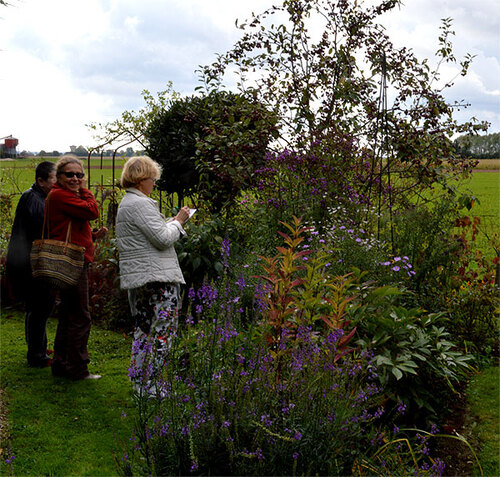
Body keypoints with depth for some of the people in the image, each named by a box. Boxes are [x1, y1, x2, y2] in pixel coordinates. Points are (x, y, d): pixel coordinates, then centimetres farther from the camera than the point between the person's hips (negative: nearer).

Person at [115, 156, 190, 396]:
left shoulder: (125, 203, 19)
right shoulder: (141, 204, -14)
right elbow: (163, 239, -18)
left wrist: (171, 223, 17)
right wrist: (178, 221, -1)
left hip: (137, 278, 11)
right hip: (157, 277, -11)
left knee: (143, 331, 15)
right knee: (162, 332, -6)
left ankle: (139, 384, 21)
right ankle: (150, 387, -5)